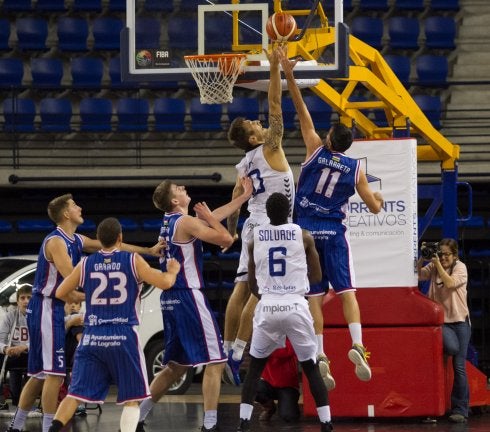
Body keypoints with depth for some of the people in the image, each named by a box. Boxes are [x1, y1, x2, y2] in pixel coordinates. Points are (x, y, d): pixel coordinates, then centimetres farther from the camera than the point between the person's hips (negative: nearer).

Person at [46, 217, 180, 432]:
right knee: (131, 398, 7)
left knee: (76, 392, 7)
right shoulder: (133, 261, -1)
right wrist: (173, 270, 16)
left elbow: (60, 293, 14)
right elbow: (165, 283, -6)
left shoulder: (86, 264, 6)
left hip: (92, 337, 3)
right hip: (123, 336, -2)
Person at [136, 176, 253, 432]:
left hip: (170, 300, 9)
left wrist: (244, 196, 30)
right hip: (188, 297, -9)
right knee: (215, 362, -6)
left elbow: (214, 217, 26)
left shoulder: (169, 222, 16)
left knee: (176, 366, 18)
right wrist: (207, 217, -1)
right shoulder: (186, 222, -12)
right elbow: (226, 239, -17)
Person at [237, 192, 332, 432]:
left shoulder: (255, 238, 6)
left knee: (254, 367, 16)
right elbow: (317, 277, 12)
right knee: (311, 368, 10)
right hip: (296, 307, -1)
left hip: (267, 307, 1)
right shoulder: (304, 236, 2)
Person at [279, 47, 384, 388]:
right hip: (334, 232, 0)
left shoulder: (316, 150, -2)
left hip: (307, 231, 0)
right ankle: (357, 346, -24)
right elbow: (375, 208, 6)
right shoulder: (355, 169, 1)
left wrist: (289, 75, -5)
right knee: (346, 290, -4)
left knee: (315, 296, -1)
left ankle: (320, 357, -9)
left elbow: (302, 110, -3)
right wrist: (378, 198, 30)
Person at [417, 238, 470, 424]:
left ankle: (460, 410, 0)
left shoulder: (460, 267, -1)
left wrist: (438, 264, -18)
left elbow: (449, 283, -16)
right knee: (451, 348, -32)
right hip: (441, 319, 1)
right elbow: (418, 275, 0)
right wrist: (422, 258, -12)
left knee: (459, 366, -4)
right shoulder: (433, 267, 9)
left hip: (459, 320, -1)